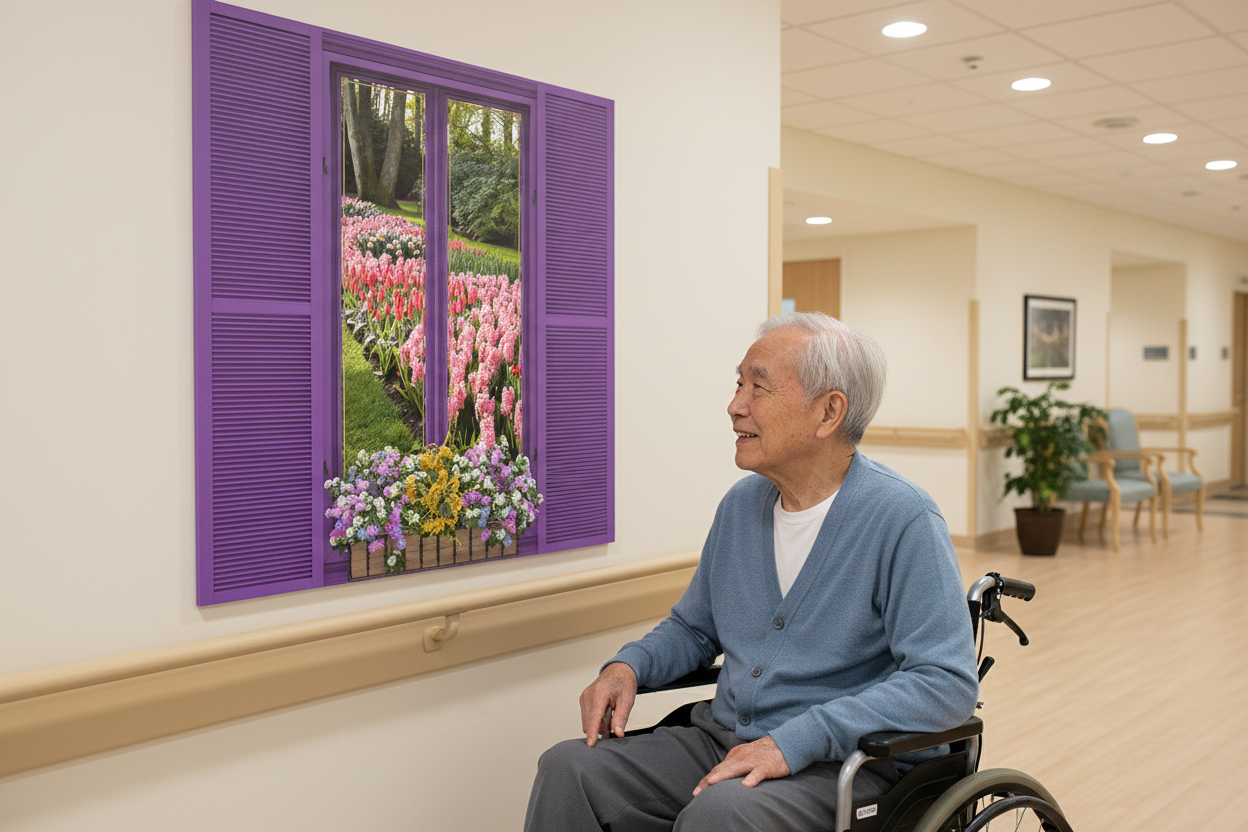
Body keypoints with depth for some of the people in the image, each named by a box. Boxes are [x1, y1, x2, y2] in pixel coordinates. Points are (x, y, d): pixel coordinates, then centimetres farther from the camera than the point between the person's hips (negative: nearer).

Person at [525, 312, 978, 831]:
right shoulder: (741, 504, 9)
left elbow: (948, 682, -20)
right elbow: (692, 627, 22)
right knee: (568, 769, -14)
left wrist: (795, 740, -25)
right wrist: (627, 666, -1)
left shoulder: (903, 520, -13)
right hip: (724, 740, 6)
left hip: (847, 765, -6)